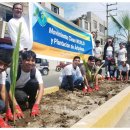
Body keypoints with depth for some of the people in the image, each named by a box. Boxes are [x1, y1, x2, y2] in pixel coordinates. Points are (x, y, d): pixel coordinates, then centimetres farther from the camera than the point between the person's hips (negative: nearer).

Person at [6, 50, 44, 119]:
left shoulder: (35, 71, -22)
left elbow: (41, 88, -27)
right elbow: (9, 88, -34)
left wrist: (36, 105, -39)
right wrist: (16, 108, -43)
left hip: (25, 89, 3)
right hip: (15, 90, -3)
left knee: (34, 82, -27)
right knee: (22, 97, -36)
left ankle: (31, 103, -5)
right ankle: (21, 103, 2)